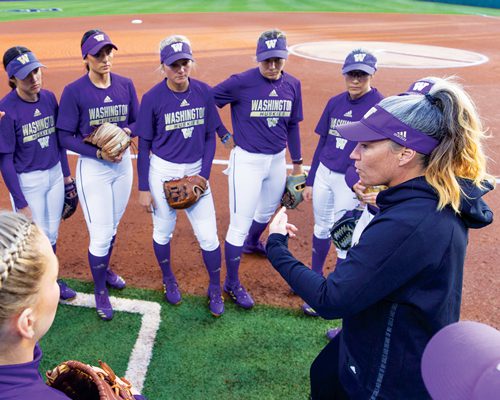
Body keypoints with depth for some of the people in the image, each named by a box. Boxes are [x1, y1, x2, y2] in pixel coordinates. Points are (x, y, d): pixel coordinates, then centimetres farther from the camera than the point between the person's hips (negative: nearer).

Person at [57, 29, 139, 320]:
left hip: (123, 163, 4)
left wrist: (125, 131, -17)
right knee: (100, 235, -1)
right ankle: (100, 291, 21)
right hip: (92, 168, -4)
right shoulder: (74, 91, -13)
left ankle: (104, 269, 46)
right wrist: (98, 153, -22)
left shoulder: (126, 85, -2)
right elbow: (65, 136, -11)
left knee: (112, 228, 19)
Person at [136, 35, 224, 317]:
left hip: (197, 171, 2)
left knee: (209, 236, 2)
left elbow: (210, 137, 2)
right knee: (163, 232, 15)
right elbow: (144, 145, -5)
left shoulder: (204, 92, -6)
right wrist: (143, 188, -4)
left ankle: (216, 289, 26)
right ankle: (168, 279, 43)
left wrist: (204, 175, -7)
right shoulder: (152, 98, -12)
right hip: (162, 172, -1)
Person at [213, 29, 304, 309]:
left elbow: (293, 125, 9)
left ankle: (252, 243, 58)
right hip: (247, 161, -6)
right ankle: (232, 283, 14)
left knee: (268, 211, 27)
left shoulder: (293, 85, 1)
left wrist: (297, 162, 12)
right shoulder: (241, 82, -15)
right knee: (239, 225, -3)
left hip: (277, 160, 6)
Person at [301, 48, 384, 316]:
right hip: (323, 174, 6)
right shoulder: (335, 103, 4)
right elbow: (322, 143, 10)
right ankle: (315, 278, 39)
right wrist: (310, 181, 12)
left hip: (351, 181, -5)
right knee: (321, 229, 19)